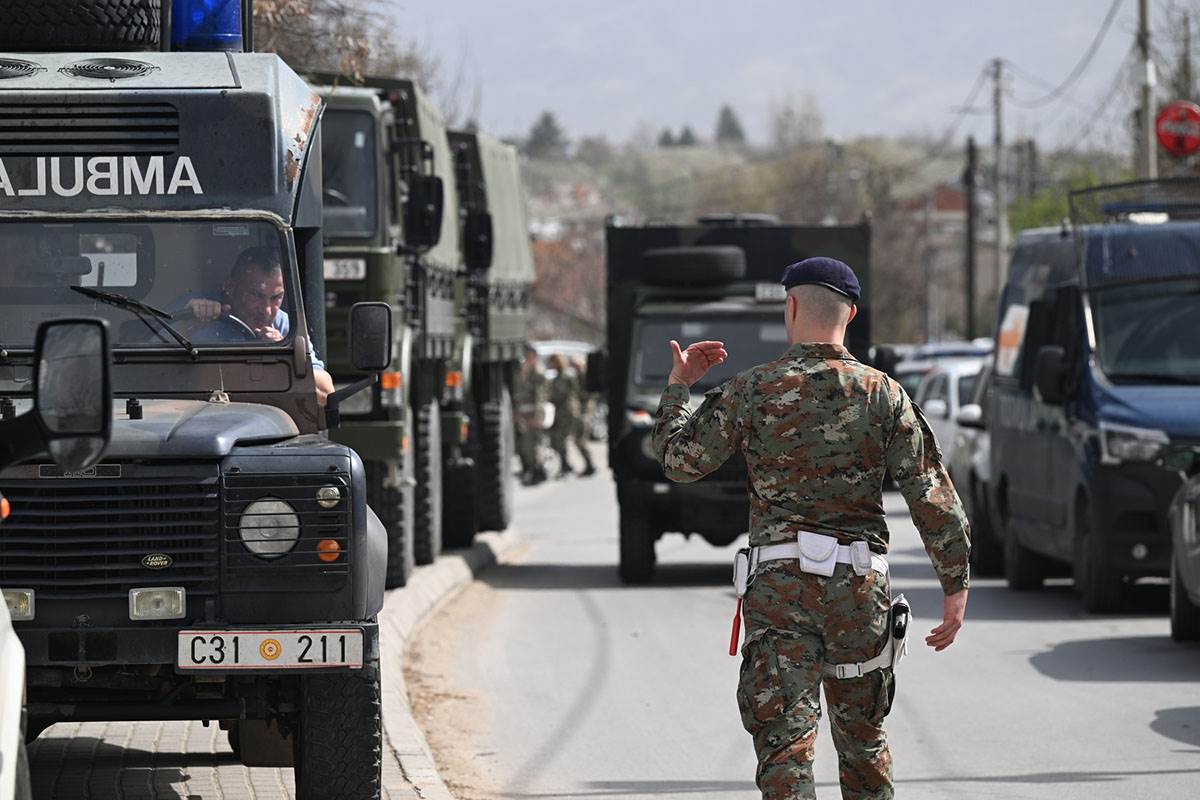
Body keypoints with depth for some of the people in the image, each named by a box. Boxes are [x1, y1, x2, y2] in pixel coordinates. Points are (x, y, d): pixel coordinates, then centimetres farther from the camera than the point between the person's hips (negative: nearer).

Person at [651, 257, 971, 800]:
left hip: (780, 581, -2)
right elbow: (931, 495, -2)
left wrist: (678, 385, 23)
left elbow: (680, 460, 8)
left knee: (784, 742, -6)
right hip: (861, 587, 2)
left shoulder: (752, 391, -2)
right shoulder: (883, 395, 2)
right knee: (864, 738, 18)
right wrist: (955, 585, 3)